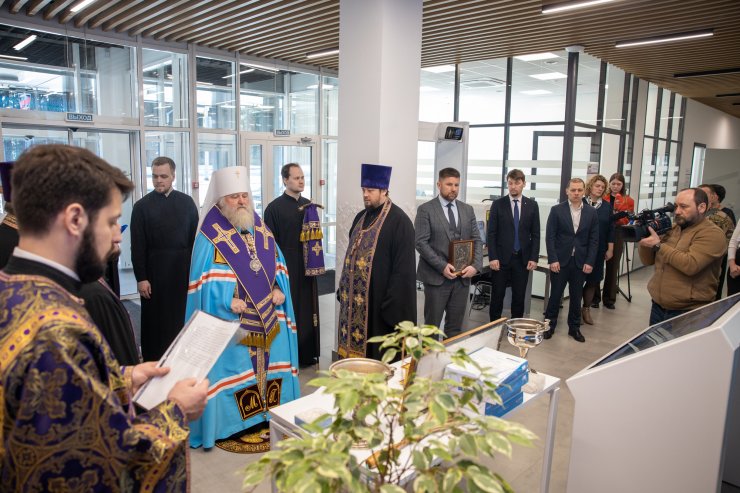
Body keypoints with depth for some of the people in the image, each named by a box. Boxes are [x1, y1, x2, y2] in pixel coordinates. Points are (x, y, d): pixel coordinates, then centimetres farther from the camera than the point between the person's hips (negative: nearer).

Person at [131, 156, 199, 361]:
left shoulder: (186, 202, 4)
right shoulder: (142, 206, 0)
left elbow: (196, 237, 5)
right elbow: (137, 246, -2)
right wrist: (141, 278, -7)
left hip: (184, 270, 2)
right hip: (155, 271, -1)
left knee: (183, 316, 9)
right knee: (155, 320, 6)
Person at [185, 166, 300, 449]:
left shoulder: (262, 231, 10)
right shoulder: (210, 236, -8)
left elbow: (278, 266, 12)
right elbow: (205, 281, -13)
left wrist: (279, 289, -6)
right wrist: (226, 301, -25)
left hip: (268, 319, 6)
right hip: (231, 323, -6)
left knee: (269, 364, 13)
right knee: (231, 367, 0)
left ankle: (268, 413, 30)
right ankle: (227, 422, 16)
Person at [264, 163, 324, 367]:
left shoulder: (309, 206, 9)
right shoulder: (274, 208, -8)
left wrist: (316, 262, 11)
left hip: (307, 267, 6)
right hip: (286, 267, -6)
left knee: (308, 309, 11)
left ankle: (307, 353, 23)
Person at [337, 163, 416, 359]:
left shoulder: (398, 220, -14)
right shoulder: (361, 217, 11)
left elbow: (403, 267, -17)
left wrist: (393, 302, -18)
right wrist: (344, 288, 14)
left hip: (380, 296, -7)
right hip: (356, 296, 8)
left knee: (380, 355, 4)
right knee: (358, 346, 15)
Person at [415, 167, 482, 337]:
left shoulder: (467, 210, 11)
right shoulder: (426, 210, -4)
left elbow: (477, 240, 9)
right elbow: (421, 243, -11)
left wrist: (475, 265, -7)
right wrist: (442, 266, -18)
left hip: (462, 276, 4)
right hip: (436, 276, -4)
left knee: (455, 326, 12)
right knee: (432, 325, 6)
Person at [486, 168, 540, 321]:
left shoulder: (532, 205, 5)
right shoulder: (498, 204, 0)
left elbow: (535, 234, 6)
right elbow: (491, 233, -3)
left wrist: (534, 258, -2)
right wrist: (492, 257, -10)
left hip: (523, 259, 2)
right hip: (501, 257, -1)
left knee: (519, 297, 7)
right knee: (497, 296, 4)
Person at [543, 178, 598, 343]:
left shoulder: (591, 213, 4)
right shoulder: (557, 210, -3)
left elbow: (594, 240, 4)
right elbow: (550, 237, -5)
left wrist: (589, 262, -3)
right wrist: (553, 259, -12)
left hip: (580, 262, 2)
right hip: (560, 260, -2)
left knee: (576, 296, 11)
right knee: (555, 295, 5)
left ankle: (574, 327, 24)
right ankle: (550, 325, 19)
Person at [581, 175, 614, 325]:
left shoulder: (607, 206, 6)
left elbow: (610, 228, 7)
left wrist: (610, 249, 4)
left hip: (598, 250, 3)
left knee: (593, 279, 8)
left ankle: (586, 309, 22)